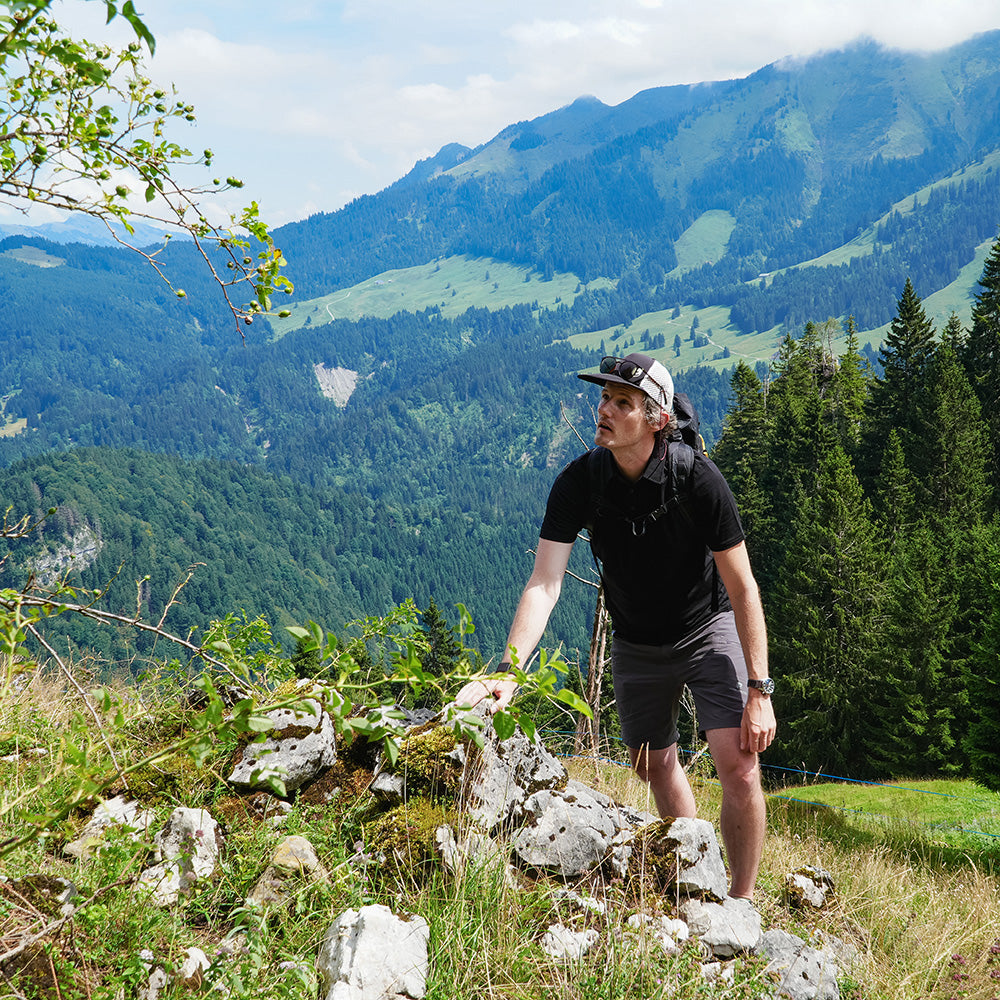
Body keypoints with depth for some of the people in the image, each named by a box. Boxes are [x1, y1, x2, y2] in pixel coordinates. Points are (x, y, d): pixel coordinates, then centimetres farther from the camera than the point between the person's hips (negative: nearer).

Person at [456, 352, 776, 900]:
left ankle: (741, 902, 2)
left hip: (708, 629, -3)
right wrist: (507, 672, -40)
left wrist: (759, 691, -21)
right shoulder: (579, 481, -20)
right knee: (656, 767, 12)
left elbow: (743, 588, -19)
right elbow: (544, 584, -26)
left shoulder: (698, 479, -26)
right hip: (636, 644, 3)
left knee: (738, 766, -15)